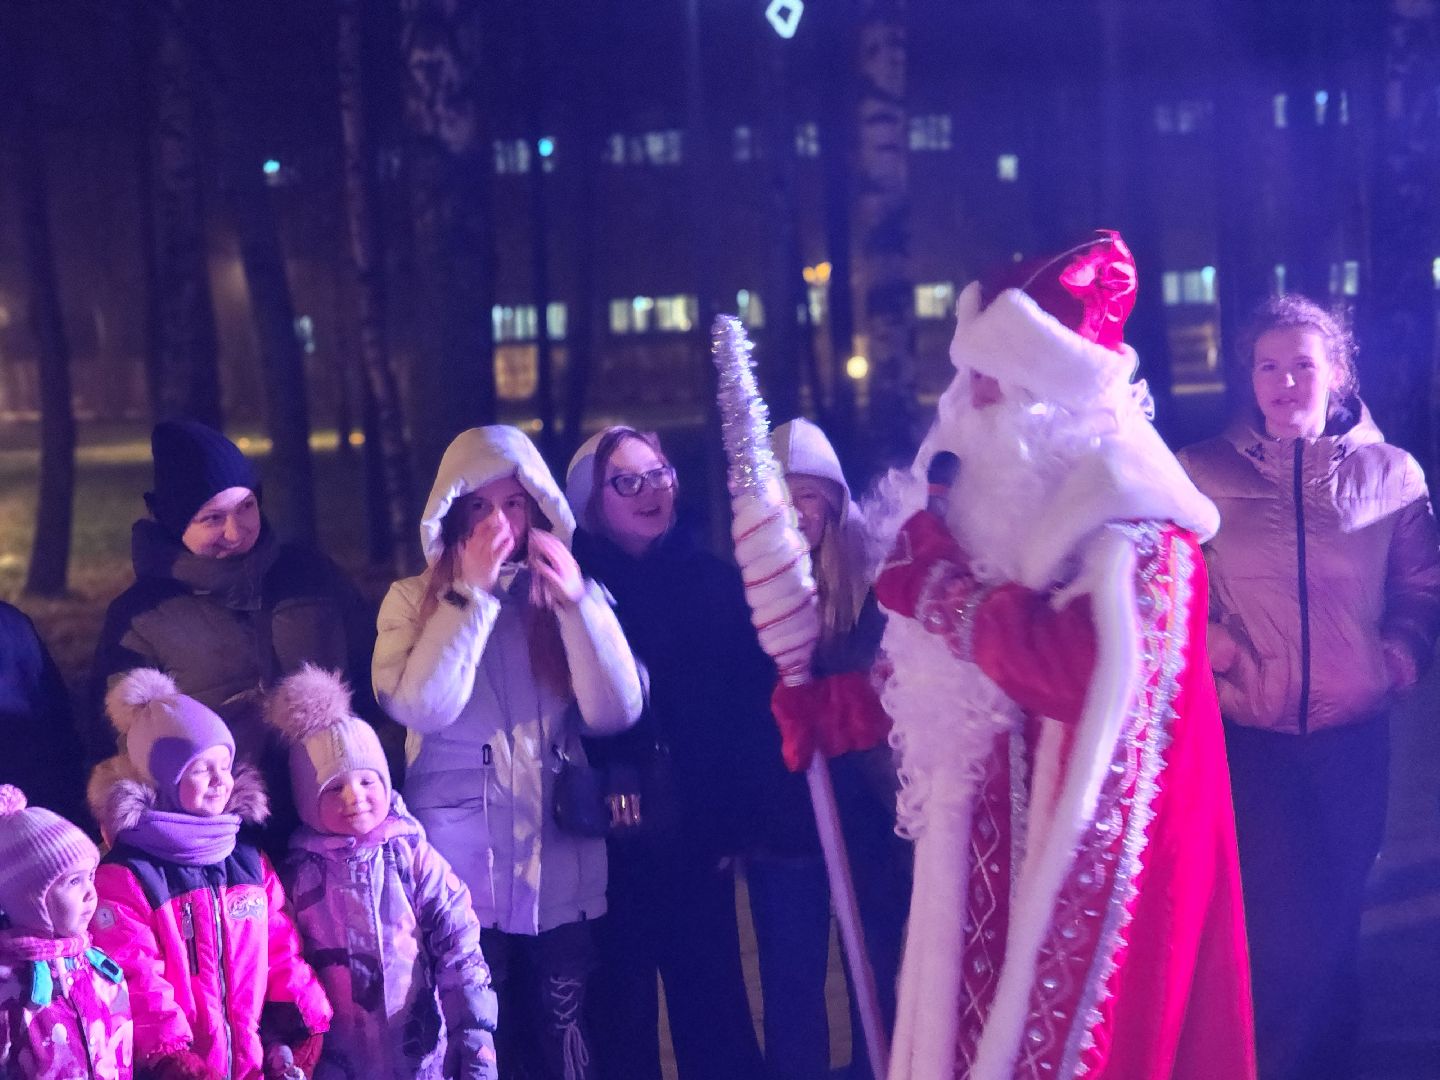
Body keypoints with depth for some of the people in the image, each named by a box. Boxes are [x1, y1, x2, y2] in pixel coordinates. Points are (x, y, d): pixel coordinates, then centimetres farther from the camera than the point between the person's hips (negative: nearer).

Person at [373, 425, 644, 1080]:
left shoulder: (571, 594, 6)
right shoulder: (414, 599, 1)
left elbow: (616, 714, -6)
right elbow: (419, 708, -16)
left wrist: (577, 600, -15)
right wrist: (472, 593, -16)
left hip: (562, 873, 2)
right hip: (461, 874, -2)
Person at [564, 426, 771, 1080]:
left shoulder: (714, 582, 5)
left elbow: (751, 704, 2)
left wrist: (735, 818, -3)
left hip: (696, 837, 2)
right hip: (610, 843, -2)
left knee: (713, 1005, 6)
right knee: (621, 1010, 7)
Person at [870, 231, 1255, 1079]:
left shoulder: (1129, 511, -11)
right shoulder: (995, 504, 13)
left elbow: (1098, 671, -27)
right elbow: (932, 685, 17)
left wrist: (948, 591, -17)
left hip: (1088, 853, -7)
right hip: (993, 842, 8)